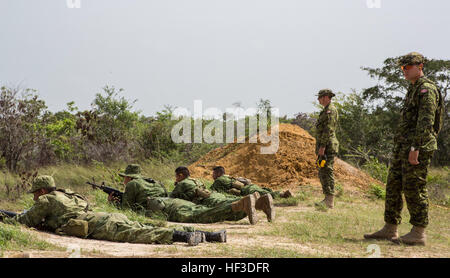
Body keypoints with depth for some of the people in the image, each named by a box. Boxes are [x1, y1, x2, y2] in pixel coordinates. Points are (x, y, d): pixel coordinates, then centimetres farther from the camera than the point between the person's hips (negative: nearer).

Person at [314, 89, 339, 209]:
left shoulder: (331, 110, -12)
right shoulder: (326, 111, 20)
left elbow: (328, 130, -20)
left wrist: (322, 147, -23)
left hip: (328, 146, -10)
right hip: (324, 147, 10)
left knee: (327, 172, -10)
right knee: (322, 173, 13)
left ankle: (330, 201, -9)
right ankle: (327, 199, 18)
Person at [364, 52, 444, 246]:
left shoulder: (426, 89, -10)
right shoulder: (413, 90, 21)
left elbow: (426, 122, -19)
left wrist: (415, 148, -24)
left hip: (418, 148, -10)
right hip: (402, 147, 10)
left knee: (414, 188, -7)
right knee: (393, 186, 9)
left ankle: (418, 234, 1)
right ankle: (389, 229, 15)